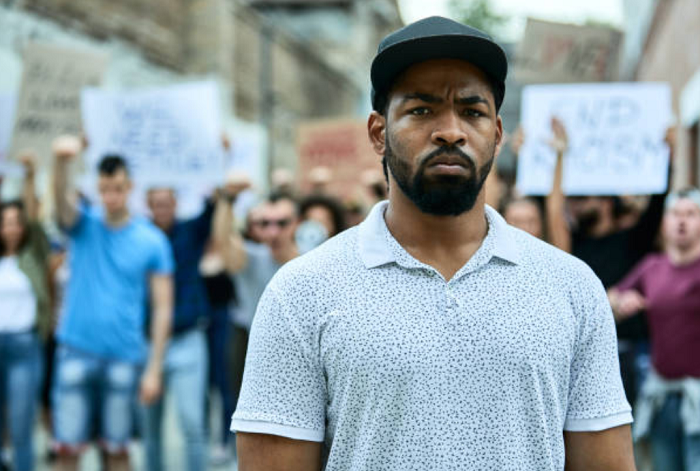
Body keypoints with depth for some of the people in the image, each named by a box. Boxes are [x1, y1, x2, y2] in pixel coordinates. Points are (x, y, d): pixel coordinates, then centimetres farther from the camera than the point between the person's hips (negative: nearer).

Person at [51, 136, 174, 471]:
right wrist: (61, 161, -42)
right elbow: (62, 199, -20)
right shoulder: (84, 225, 3)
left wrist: (154, 367, -5)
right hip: (76, 351, 0)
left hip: (124, 356, 0)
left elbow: (162, 306, 0)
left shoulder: (153, 240, 1)